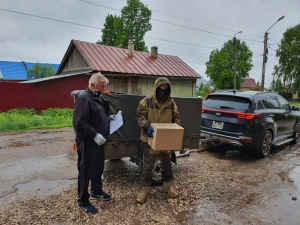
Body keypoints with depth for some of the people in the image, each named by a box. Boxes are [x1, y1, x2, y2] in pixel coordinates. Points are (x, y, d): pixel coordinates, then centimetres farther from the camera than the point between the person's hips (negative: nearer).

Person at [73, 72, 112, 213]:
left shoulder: (98, 97, 12)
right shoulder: (84, 98, -19)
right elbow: (79, 123, -26)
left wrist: (110, 118, 9)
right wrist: (94, 135, -29)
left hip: (98, 141, 10)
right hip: (87, 143, -10)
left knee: (98, 168, 21)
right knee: (86, 171, 3)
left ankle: (96, 191, 41)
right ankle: (82, 201, 19)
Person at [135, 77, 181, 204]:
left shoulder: (171, 102, 4)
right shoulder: (147, 101, -9)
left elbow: (176, 117, 10)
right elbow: (139, 116, -11)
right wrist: (146, 126, -28)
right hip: (150, 138, -4)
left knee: (167, 162, 17)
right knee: (148, 164, 5)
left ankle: (167, 185, 37)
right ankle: (145, 188, 21)